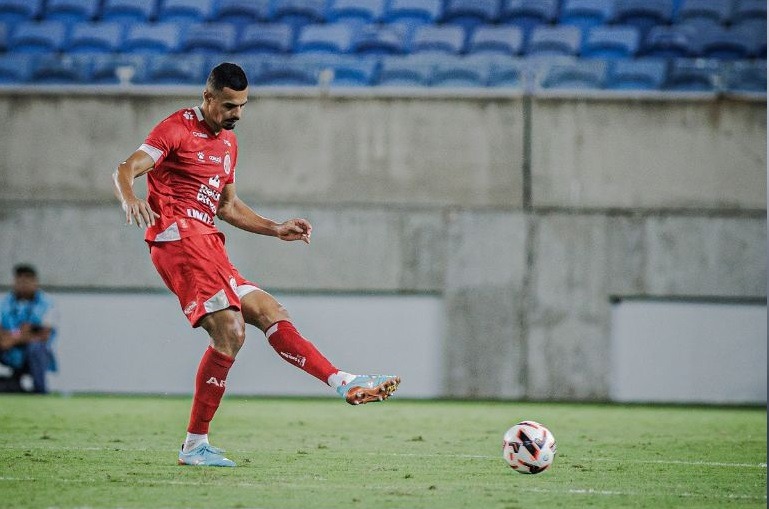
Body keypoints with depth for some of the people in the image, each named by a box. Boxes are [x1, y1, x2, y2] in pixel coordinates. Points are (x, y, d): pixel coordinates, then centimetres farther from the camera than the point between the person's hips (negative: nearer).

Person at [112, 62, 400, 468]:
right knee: (229, 330, -20)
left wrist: (276, 229, 22)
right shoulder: (178, 129, -3)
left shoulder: (228, 142, 24)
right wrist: (130, 200, -36)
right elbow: (125, 171, -13)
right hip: (178, 238, -9)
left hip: (208, 245, 9)